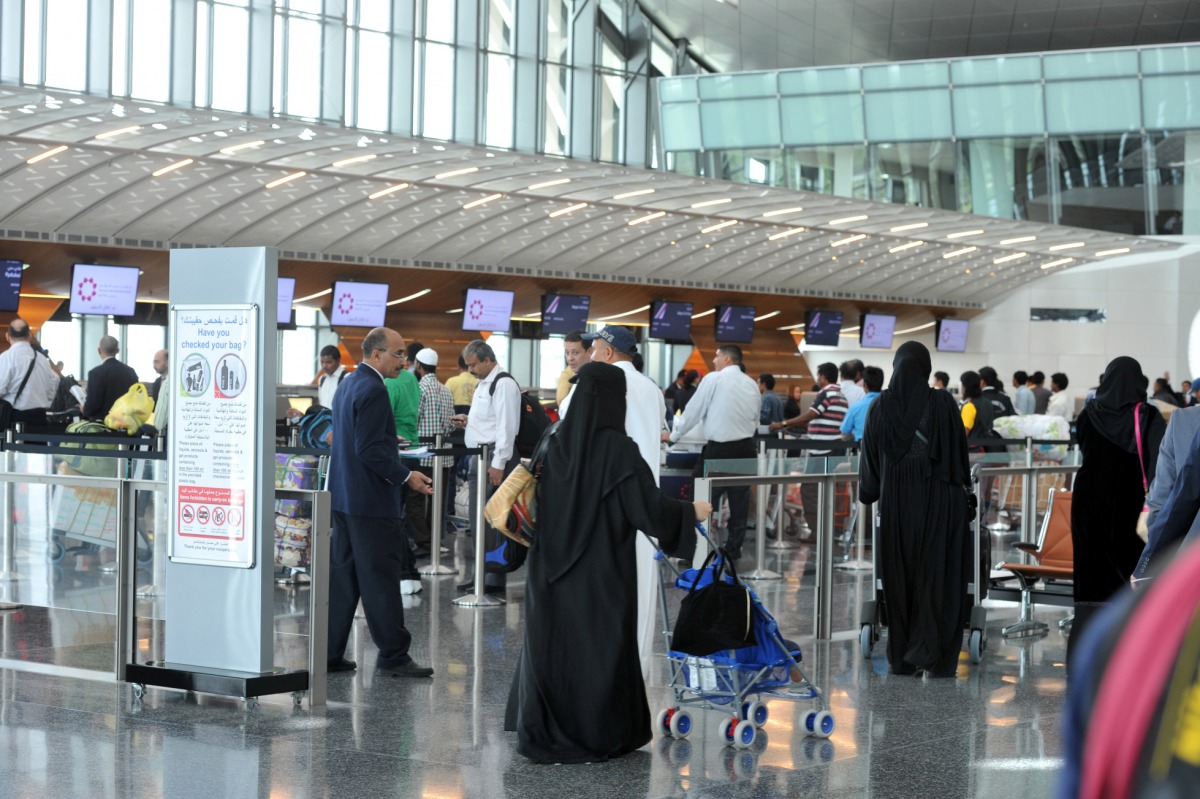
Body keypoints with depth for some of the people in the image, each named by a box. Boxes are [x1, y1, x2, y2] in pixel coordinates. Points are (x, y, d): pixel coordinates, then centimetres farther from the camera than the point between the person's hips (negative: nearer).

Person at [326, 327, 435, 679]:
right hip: (371, 501, -10)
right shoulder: (373, 390, -17)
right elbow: (370, 450, -22)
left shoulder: (348, 384, 14)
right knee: (380, 579, -3)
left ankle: (330, 653, 14)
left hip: (344, 497, 10)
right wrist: (405, 476, -16)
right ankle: (393, 655, 4)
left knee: (342, 576, 11)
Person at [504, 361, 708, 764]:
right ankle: (601, 735, 13)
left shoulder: (556, 444, 0)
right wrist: (691, 511, 1)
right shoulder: (618, 448, -15)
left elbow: (535, 501, 10)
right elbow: (649, 506, -16)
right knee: (602, 648, 6)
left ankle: (541, 733, 17)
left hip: (553, 568, 5)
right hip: (603, 571, -5)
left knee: (553, 643, 13)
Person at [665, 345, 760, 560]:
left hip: (719, 448, -6)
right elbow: (756, 420, 16)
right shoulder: (751, 384, 10)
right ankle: (734, 549, 14)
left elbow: (694, 410, -2)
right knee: (739, 501, 10)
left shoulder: (713, 379, -7)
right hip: (746, 448, 6)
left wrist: (674, 435, 10)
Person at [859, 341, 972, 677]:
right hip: (938, 501, -2)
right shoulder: (942, 403, -9)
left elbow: (870, 459, 5)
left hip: (895, 502, 2)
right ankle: (934, 657, -1)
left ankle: (902, 657, 13)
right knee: (938, 578, 4)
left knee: (900, 578, 10)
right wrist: (964, 492, 10)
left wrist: (871, 493, 21)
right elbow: (960, 451, -4)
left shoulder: (880, 407, -3)